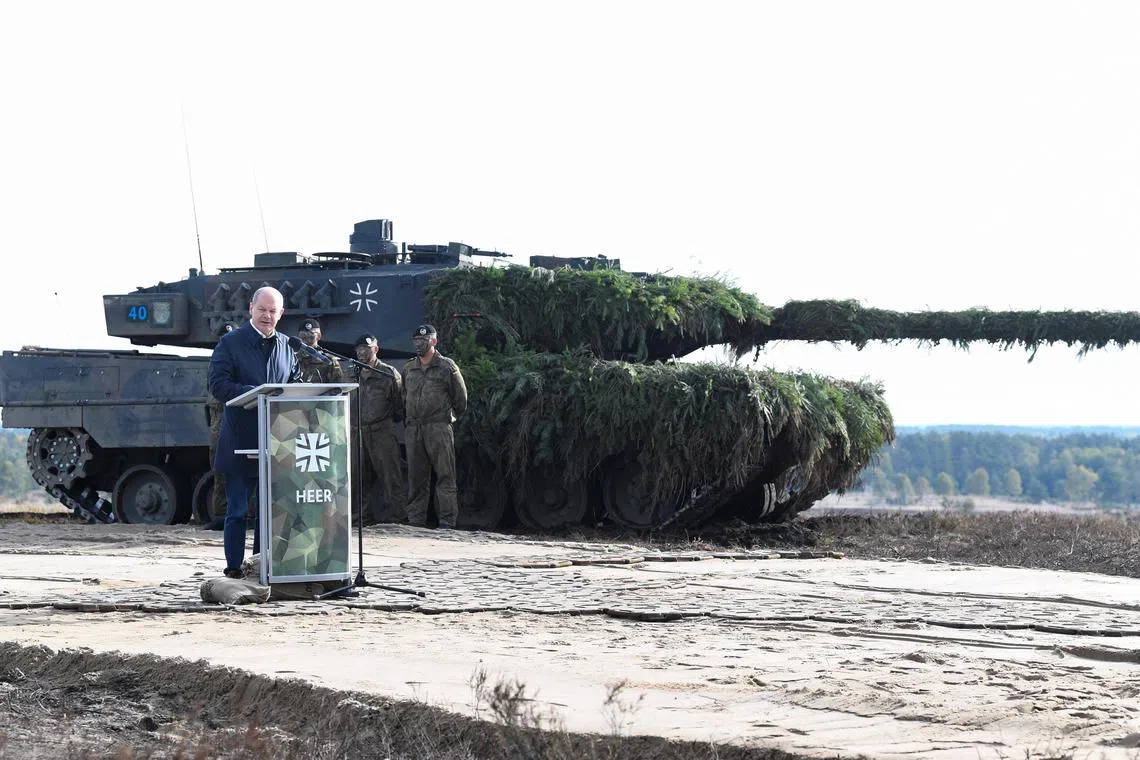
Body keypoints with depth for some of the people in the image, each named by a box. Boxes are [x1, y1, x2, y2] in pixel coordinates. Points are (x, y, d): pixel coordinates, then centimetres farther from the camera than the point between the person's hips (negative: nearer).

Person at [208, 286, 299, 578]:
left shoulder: (287, 346, 13)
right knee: (237, 510, -1)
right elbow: (218, 384, -10)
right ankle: (234, 568, 4)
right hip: (240, 442, -4)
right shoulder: (230, 343, -1)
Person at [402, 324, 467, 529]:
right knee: (416, 479, 6)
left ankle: (447, 520, -7)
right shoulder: (409, 368, 16)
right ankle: (415, 520, 10)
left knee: (445, 476, -6)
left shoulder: (446, 367, 1)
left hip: (438, 427, -5)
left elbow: (460, 397, 7)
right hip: (413, 429, 5)